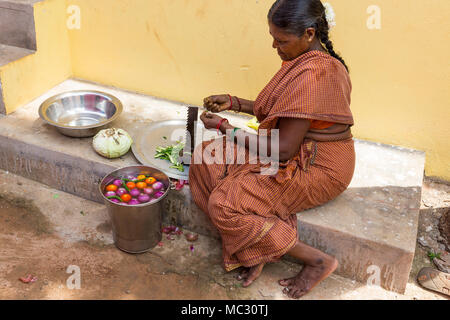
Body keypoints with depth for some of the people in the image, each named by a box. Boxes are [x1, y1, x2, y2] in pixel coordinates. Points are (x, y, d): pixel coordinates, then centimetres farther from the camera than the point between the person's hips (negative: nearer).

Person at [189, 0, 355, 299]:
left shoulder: (312, 76, -27)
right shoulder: (307, 60, 4)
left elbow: (283, 149, -25)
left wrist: (226, 127, -14)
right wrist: (234, 103, 7)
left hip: (315, 171, -10)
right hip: (299, 153, 10)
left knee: (224, 204, -18)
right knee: (206, 161, -1)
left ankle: (317, 260, -4)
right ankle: (256, 249, 1)